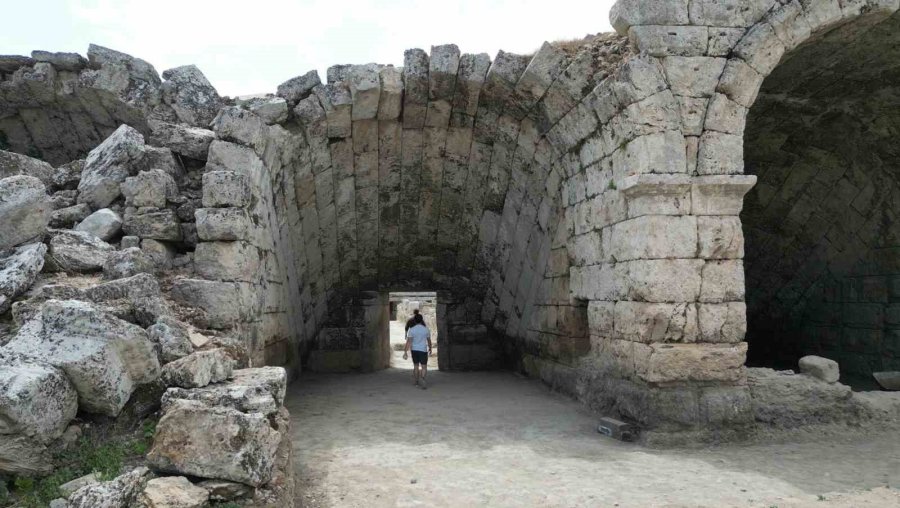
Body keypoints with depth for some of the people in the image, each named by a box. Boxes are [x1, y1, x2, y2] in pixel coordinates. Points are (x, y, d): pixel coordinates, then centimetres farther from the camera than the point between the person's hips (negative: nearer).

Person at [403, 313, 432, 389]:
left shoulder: (411, 329, -7)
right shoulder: (426, 329, -5)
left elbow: (408, 341, -13)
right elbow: (429, 340, 5)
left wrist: (405, 352, -13)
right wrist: (430, 349, 21)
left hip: (414, 350, 2)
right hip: (423, 350, -2)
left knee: (416, 366, 19)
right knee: (424, 367, -1)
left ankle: (416, 382, 27)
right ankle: (422, 379, -27)